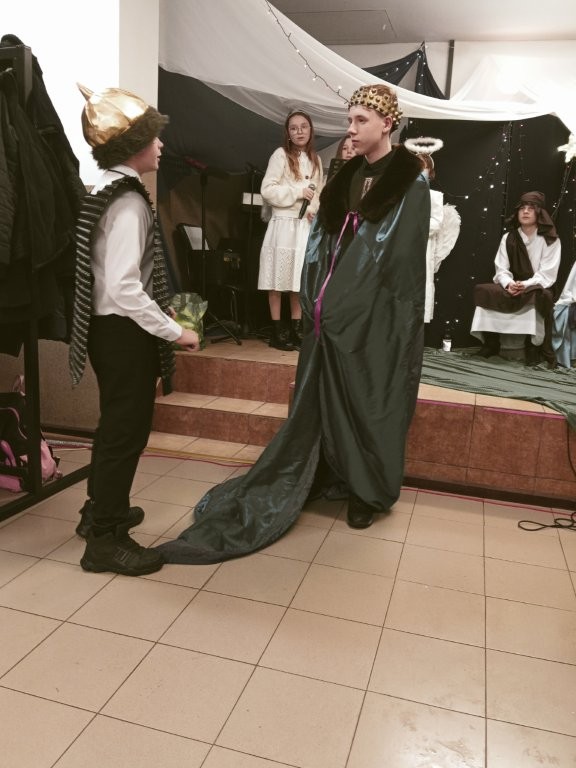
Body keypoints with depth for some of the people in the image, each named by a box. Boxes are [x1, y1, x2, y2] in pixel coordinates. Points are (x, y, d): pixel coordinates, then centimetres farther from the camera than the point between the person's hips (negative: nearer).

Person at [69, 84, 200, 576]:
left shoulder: (105, 191, 10)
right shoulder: (129, 202, -19)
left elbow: (114, 273, 11)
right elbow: (124, 288, -27)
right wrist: (175, 332, -20)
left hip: (109, 328, 10)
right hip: (124, 332, -10)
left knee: (116, 423, 22)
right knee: (127, 429, 1)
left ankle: (101, 510, 39)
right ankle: (105, 540, 15)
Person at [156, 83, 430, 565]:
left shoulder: (411, 182, -5)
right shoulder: (348, 176, 14)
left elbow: (406, 259, -10)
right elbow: (326, 240, 11)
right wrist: (318, 301, 2)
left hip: (376, 319, -6)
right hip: (335, 312, 6)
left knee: (371, 404, 4)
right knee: (321, 399, 10)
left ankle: (371, 492, 21)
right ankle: (326, 478, 25)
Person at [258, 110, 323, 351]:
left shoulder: (315, 160, 14)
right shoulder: (280, 154, -3)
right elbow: (267, 190, -10)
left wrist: (313, 209, -2)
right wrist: (298, 192, -13)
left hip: (306, 226, 5)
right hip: (284, 224, -5)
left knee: (300, 280, 7)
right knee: (279, 280, -3)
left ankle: (296, 330, 14)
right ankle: (277, 331, 4)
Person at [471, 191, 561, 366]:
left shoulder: (550, 240, -2)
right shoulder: (508, 238, 8)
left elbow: (547, 274, -10)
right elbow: (501, 269, 0)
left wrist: (526, 285, -28)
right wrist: (509, 283, -23)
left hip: (537, 289, -3)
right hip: (512, 288, 4)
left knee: (539, 296, -39)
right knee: (482, 290, -21)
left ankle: (533, 347, -23)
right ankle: (491, 344, -10)